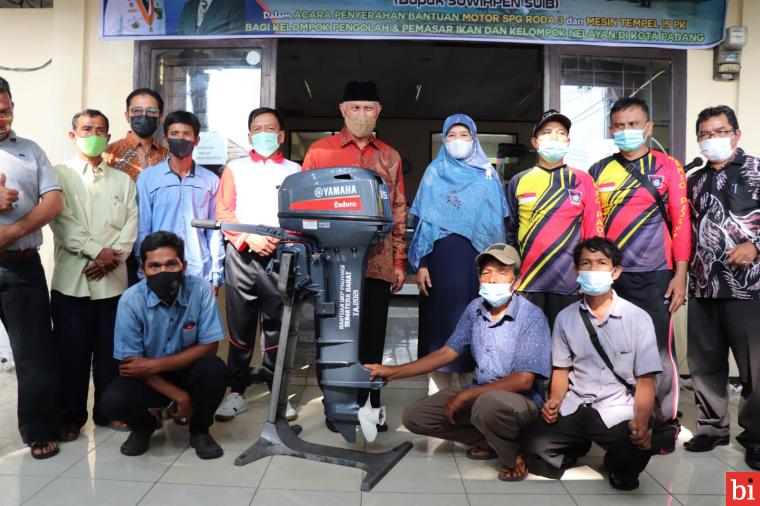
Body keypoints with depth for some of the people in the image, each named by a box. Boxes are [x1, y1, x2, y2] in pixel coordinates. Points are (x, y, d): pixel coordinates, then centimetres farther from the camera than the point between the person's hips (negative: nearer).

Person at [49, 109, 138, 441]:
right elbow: (63, 223, -7)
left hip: (113, 279, 2)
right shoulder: (59, 175, 6)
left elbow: (131, 225, 4)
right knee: (72, 351, 3)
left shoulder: (123, 181, 14)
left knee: (111, 350, 7)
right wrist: (97, 251, -16)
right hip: (72, 278, -2)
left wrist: (112, 257, -11)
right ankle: (70, 416, 17)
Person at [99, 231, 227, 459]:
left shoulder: (200, 289, -20)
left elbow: (209, 346, -18)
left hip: (189, 372, 0)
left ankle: (200, 430, -1)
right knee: (112, 401, -27)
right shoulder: (131, 300, -19)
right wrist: (179, 396, -22)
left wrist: (154, 364, -25)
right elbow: (129, 363, -16)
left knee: (214, 368, -31)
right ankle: (143, 426, 10)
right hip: (147, 377, 0)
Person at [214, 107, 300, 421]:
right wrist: (250, 238, -11)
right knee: (240, 326, 4)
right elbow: (224, 212, 4)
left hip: (281, 256, 0)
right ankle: (237, 392, 15)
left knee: (277, 326, 2)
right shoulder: (235, 168, 15)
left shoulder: (294, 170, 15)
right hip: (241, 256, 1)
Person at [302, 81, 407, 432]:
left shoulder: (390, 158, 13)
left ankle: (369, 406, 21)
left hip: (378, 263, 2)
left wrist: (399, 261, 9)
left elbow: (399, 213, 13)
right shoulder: (319, 151, 5)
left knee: (372, 338, 7)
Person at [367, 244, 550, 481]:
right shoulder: (475, 309, 0)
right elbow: (447, 353, 5)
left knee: (489, 404, -41)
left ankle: (513, 454, -7)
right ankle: (488, 441, 7)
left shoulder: (531, 317, -19)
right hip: (478, 394, 7)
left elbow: (524, 381, -23)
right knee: (414, 415, -4)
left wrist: (465, 395, -23)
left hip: (520, 400, -6)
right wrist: (393, 372, 0)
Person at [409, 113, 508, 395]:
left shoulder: (487, 176, 10)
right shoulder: (434, 174, 9)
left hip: (477, 260, 1)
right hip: (441, 259, 0)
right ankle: (438, 393, 9)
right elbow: (423, 222, 5)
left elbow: (497, 223, 9)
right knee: (440, 320, 0)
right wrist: (421, 265, -4)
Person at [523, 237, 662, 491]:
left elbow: (645, 380, -4)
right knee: (535, 445, -21)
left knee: (635, 456, -30)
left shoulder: (638, 318, -3)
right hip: (574, 406, 2)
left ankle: (614, 461, 9)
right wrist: (554, 401, -9)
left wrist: (641, 423, -19)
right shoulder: (565, 317, 5)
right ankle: (578, 446, 14)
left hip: (617, 410, -2)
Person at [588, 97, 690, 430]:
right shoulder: (599, 171, 9)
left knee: (659, 351, 1)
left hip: (653, 277, -3)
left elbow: (681, 223, -2)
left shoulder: (667, 167, 2)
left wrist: (680, 275, -8)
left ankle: (665, 423, 17)